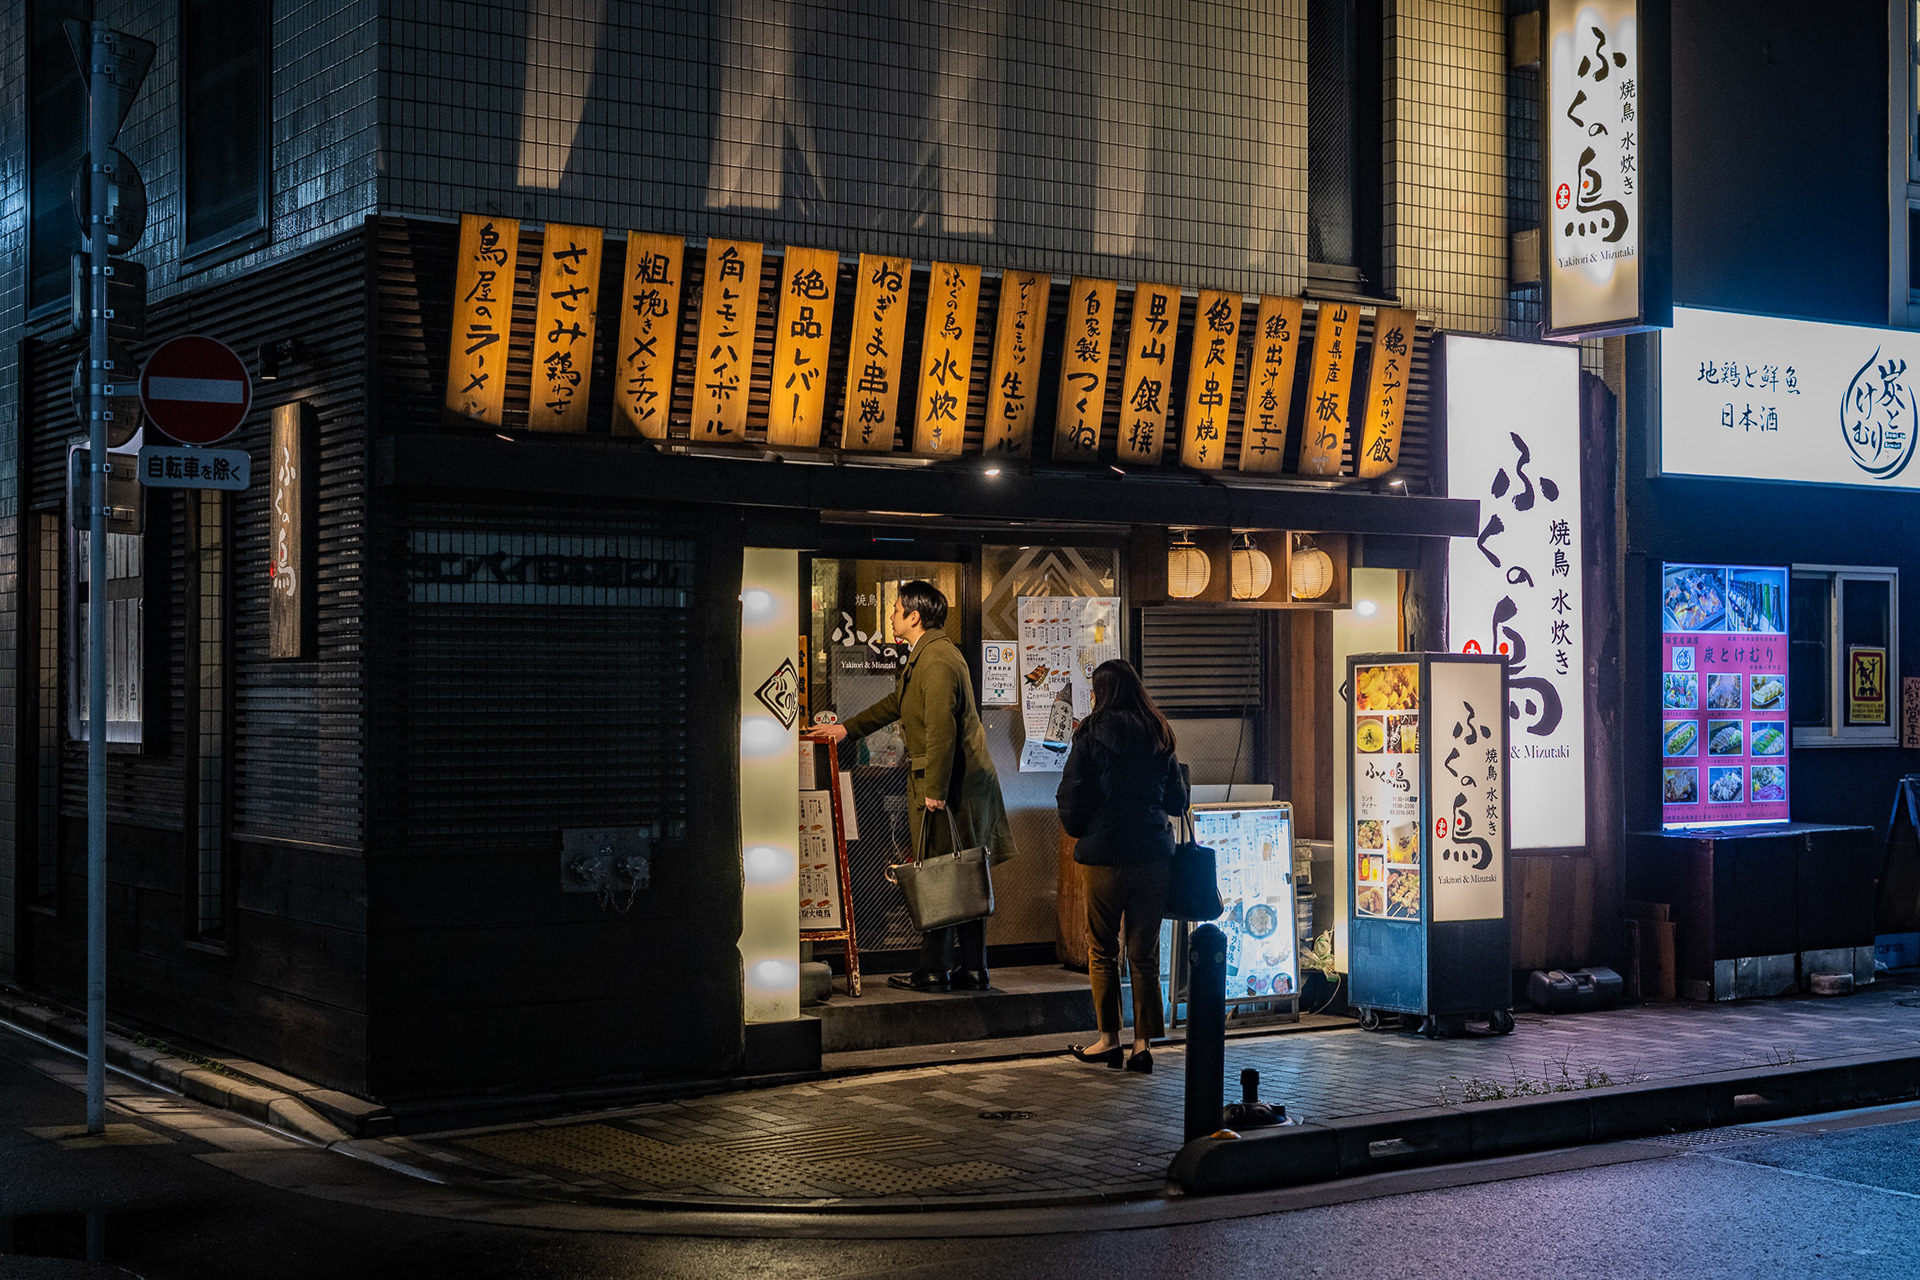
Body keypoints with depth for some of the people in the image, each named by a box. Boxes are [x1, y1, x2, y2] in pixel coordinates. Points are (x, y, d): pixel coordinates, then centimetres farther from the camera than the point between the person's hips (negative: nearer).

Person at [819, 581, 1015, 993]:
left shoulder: (937, 660, -17)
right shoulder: (925, 655, 17)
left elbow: (941, 728, -23)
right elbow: (896, 703, 31)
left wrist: (934, 791, -24)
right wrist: (847, 729, 36)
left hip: (946, 781, -10)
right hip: (966, 783, 10)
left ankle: (934, 970, 3)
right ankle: (972, 969, 14)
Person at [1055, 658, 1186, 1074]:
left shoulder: (1092, 735, -6)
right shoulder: (1159, 736, 6)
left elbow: (1071, 796, -3)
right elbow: (1178, 799, 12)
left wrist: (1079, 830, 15)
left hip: (1106, 853, -3)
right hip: (1153, 852, 3)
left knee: (1102, 950, 9)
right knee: (1145, 953, 7)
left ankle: (1108, 1038, 11)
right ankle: (1143, 1042, 6)